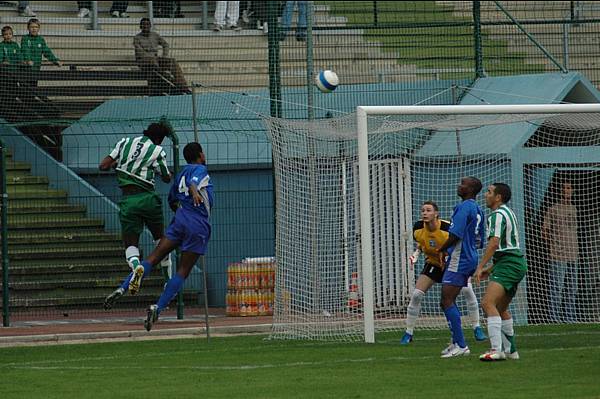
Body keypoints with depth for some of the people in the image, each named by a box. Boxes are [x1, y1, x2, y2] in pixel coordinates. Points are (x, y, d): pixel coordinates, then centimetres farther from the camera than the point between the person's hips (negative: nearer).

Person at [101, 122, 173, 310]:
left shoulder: (125, 143, 8)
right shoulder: (157, 151, -1)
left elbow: (103, 166, 5)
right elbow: (167, 178, 10)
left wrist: (117, 162, 25)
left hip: (128, 200, 1)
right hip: (148, 198, -1)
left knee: (131, 243, 0)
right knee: (161, 238, 18)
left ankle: (136, 267, -33)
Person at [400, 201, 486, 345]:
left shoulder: (447, 228, -29)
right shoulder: (418, 229, -16)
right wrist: (416, 254, -10)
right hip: (433, 264, 3)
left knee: (467, 290, -22)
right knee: (416, 295, -10)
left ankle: (477, 328, -6)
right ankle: (408, 333, 3)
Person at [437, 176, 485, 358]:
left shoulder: (464, 207, -13)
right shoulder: (478, 210, 16)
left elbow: (455, 235, -22)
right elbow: (479, 242, 22)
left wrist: (441, 250, -3)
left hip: (459, 260, -10)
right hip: (470, 258, 10)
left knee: (447, 301, -11)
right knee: (448, 301, 16)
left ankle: (460, 345, -15)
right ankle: (457, 343, 17)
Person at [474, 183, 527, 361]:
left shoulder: (497, 215, -11)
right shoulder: (508, 213, 22)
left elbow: (494, 243, -23)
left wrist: (480, 267, -24)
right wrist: (491, 269, 28)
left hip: (508, 265, -11)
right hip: (516, 263, 11)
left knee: (487, 303, -21)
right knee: (501, 308, 21)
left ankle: (496, 349, -30)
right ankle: (510, 350, 26)